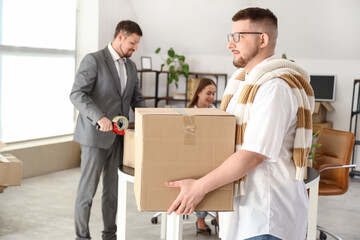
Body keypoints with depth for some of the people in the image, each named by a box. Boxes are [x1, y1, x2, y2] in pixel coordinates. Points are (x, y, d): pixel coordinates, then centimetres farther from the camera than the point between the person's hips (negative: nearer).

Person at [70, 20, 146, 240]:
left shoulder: (131, 67, 13)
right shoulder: (93, 60, -8)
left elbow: (137, 99, 19)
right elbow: (77, 94, -17)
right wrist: (99, 117, -30)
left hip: (119, 136, 6)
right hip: (96, 135, -6)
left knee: (113, 189, 12)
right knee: (88, 189, 2)